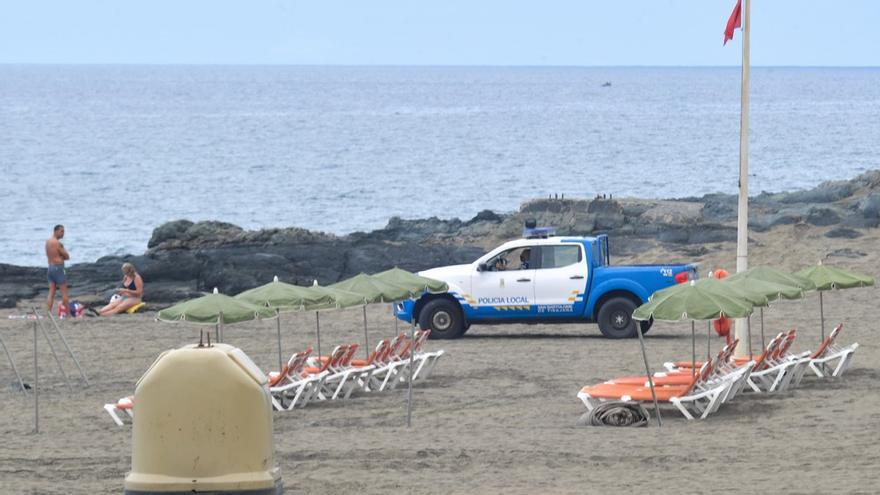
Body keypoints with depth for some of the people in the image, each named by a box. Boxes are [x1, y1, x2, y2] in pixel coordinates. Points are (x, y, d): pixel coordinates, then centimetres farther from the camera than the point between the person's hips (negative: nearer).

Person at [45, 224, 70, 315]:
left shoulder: (48, 242, 12)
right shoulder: (57, 243, -15)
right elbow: (67, 256, -10)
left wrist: (61, 257, 4)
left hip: (50, 267, 8)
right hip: (58, 268, -8)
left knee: (51, 293, 5)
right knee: (64, 293, 0)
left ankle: (48, 313, -2)